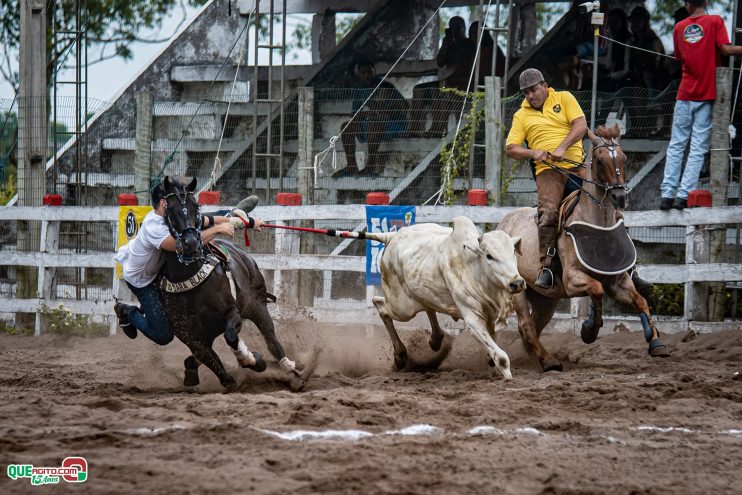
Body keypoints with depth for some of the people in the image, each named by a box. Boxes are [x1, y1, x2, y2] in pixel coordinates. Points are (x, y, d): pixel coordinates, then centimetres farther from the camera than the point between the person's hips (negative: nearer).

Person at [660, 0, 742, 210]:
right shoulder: (715, 21, -3)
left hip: (685, 95, 3)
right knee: (698, 148, -2)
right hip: (708, 94, -3)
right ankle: (684, 195, -10)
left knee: (676, 146, 7)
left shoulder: (679, 27, 8)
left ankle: (667, 193, -2)